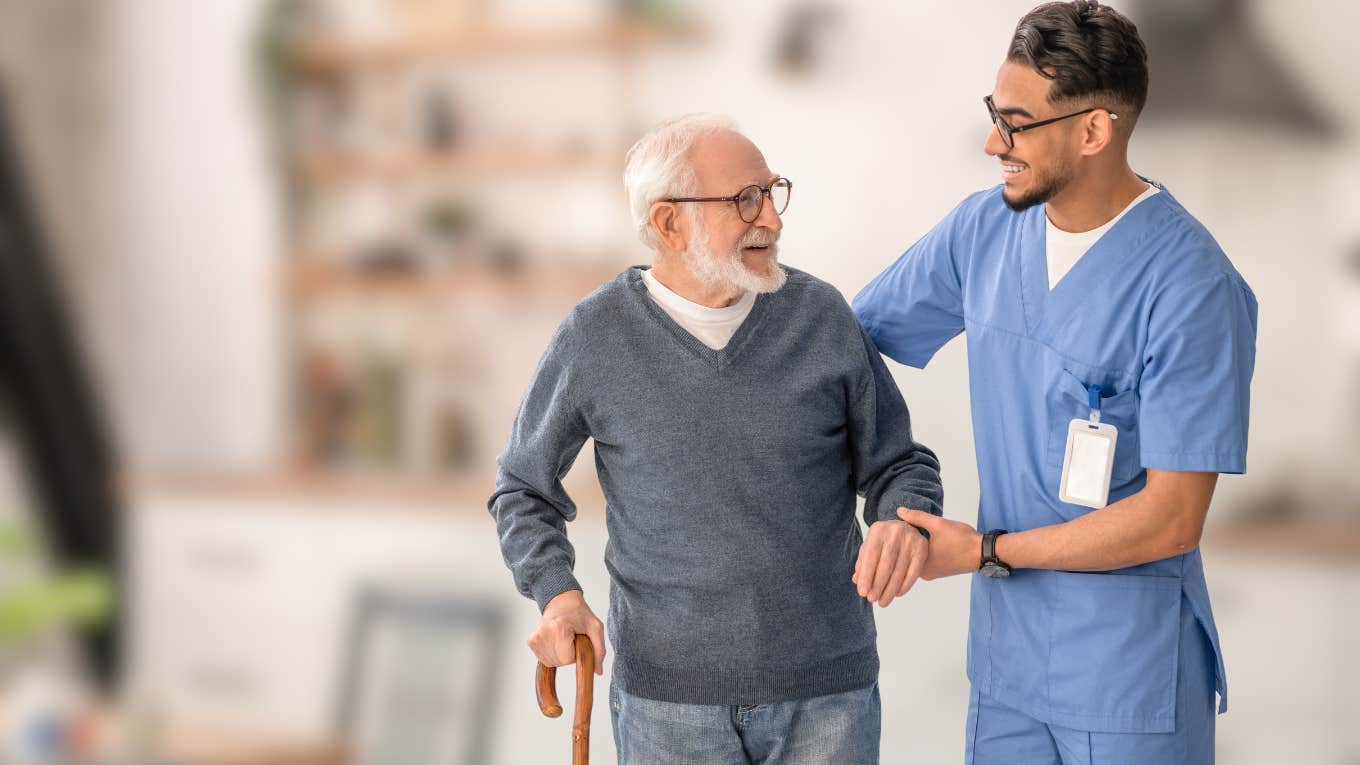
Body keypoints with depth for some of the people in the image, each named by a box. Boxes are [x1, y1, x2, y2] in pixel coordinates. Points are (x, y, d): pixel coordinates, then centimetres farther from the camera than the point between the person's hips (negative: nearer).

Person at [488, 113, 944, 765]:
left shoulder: (820, 315, -2)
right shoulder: (595, 338, -4)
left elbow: (897, 464, 7)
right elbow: (524, 490, 9)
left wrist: (902, 523, -16)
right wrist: (557, 593, -9)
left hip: (825, 687, 1)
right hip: (667, 695, -1)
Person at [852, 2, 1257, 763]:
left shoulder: (1193, 288, -19)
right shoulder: (985, 228, -1)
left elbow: (1171, 519, -18)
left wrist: (984, 552, -14)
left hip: (1131, 679, -5)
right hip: (1006, 654, 5)